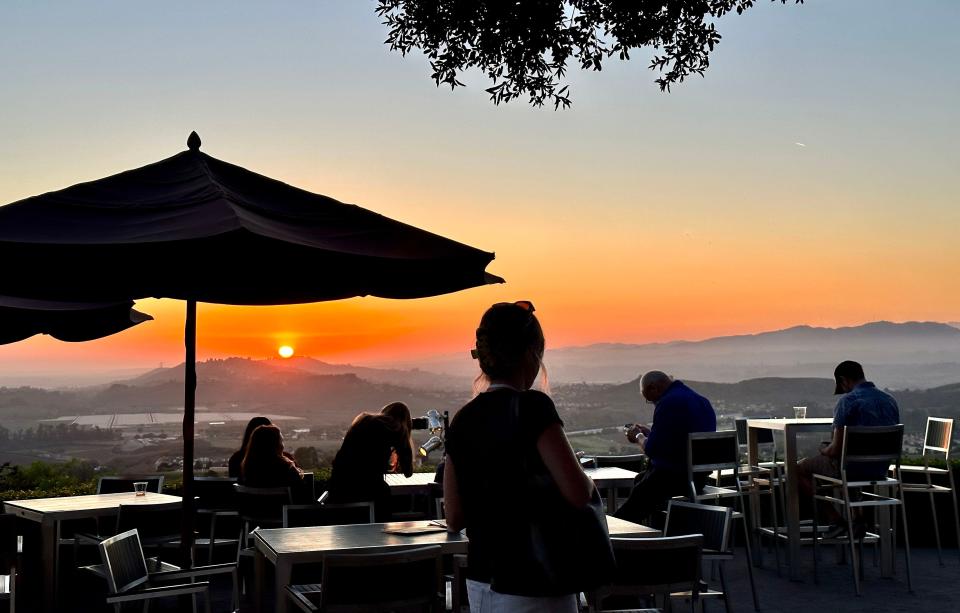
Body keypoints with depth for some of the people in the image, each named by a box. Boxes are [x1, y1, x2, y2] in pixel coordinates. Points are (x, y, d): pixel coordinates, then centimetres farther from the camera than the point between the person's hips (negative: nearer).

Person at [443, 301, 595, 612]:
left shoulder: (462, 420, 5)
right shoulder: (533, 407, -14)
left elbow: (454, 519, 7)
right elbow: (578, 493, -21)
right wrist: (589, 482, 0)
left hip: (480, 582, 7)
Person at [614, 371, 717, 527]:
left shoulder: (668, 403, -18)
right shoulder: (702, 401, 12)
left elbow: (651, 449, -17)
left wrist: (638, 437, 3)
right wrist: (648, 432, 20)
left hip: (673, 479, -10)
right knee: (640, 479, 28)